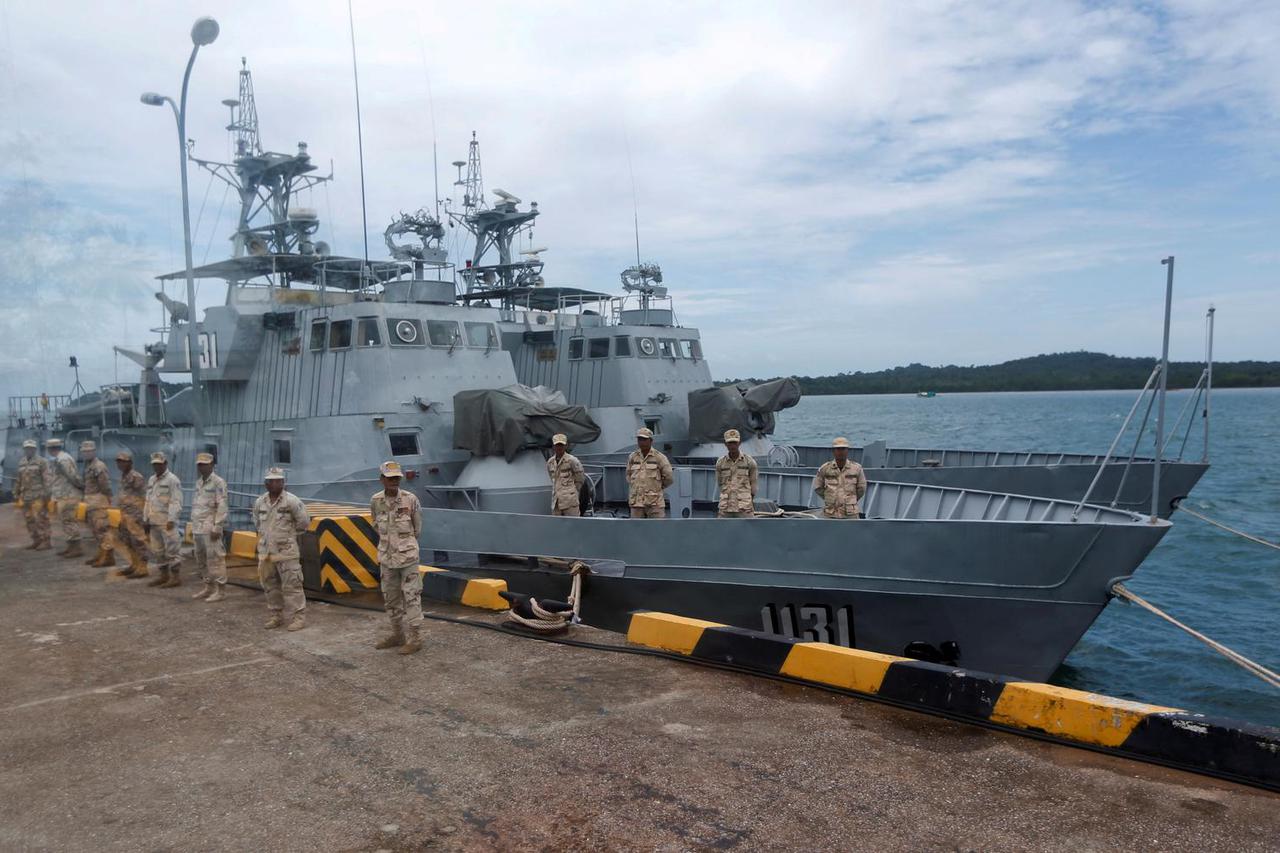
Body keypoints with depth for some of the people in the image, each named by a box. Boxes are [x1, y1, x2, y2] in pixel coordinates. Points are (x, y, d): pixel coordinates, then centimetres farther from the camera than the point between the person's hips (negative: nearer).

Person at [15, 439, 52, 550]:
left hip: (38, 495, -7)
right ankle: (36, 541, 16)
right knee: (30, 519, 8)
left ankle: (46, 542, -6)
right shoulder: (21, 463, 14)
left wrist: (47, 493, -19)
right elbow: (20, 480, 21)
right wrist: (16, 493, 19)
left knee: (41, 519, -9)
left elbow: (48, 478, -12)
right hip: (26, 496, 7)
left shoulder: (42, 461, -6)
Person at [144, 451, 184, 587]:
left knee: (171, 550, -6)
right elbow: (148, 501, 21)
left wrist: (171, 519, -22)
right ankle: (163, 575, 22)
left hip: (167, 522, -8)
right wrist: (146, 520, 17)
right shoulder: (151, 480, 17)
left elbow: (176, 502, -15)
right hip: (154, 522, 8)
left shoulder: (172, 480, -9)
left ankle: (175, 577, -2)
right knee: (157, 550, 13)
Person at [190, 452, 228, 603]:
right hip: (197, 528, 8)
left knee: (215, 559, -6)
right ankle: (207, 587, 22)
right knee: (201, 560, 12)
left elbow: (222, 507, -15)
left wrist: (217, 528, -19)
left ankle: (220, 590, -2)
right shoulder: (198, 482, 16)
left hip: (210, 529, -8)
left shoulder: (218, 483, -9)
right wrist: (193, 527, 18)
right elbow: (195, 506, 20)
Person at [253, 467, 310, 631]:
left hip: (286, 551, -6)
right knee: (270, 586, 12)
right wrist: (266, 534, 15)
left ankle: (297, 617, -1)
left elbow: (303, 521, -5)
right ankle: (276, 616, 24)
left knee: (291, 585, -6)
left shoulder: (291, 500, -11)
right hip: (265, 551, 6)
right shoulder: (259, 502, 5)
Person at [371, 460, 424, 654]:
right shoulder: (375, 501, -3)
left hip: (408, 555, -4)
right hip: (386, 556, 4)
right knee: (391, 597, 13)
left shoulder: (410, 499, -11)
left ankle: (415, 638, 4)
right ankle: (398, 634, 26)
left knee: (411, 597, -2)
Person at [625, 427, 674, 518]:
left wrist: (656, 487, 10)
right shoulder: (632, 457, 6)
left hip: (655, 502, -3)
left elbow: (669, 478, -2)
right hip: (637, 503, 3)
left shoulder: (659, 457, -5)